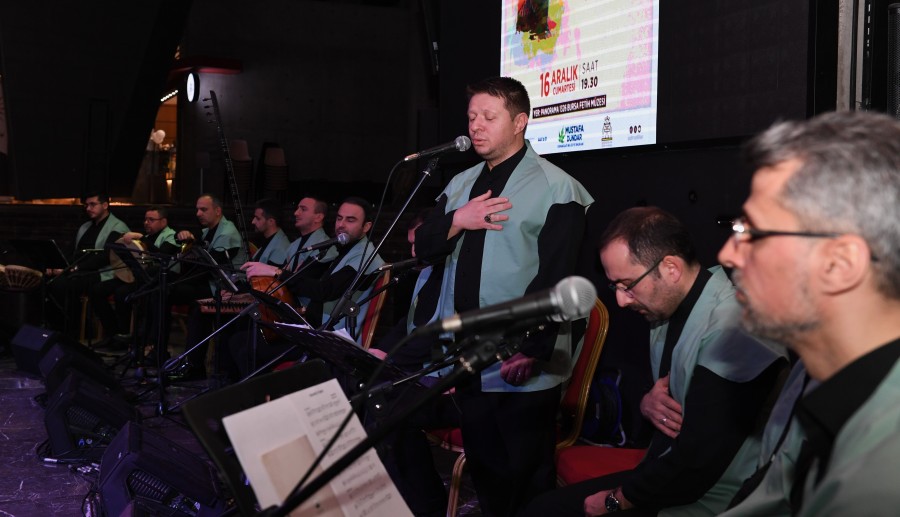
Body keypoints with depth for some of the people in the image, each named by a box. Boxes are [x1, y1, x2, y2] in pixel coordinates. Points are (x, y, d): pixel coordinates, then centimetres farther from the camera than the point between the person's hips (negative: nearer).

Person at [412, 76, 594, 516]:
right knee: (483, 468, 16)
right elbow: (425, 248, 12)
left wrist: (532, 351, -20)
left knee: (525, 477, 3)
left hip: (523, 366, -6)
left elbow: (554, 278, -14)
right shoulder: (461, 184, 14)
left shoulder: (554, 188, -8)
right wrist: (456, 221, -7)